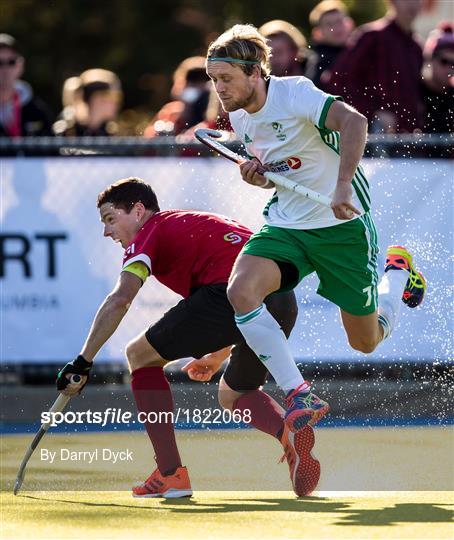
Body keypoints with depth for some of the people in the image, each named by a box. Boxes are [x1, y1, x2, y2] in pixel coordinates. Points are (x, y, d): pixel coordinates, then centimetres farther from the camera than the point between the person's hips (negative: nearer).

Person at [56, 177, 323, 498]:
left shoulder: (150, 233, 12)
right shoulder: (197, 223, 36)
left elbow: (120, 300, -4)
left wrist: (83, 363, -5)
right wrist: (219, 356, 42)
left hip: (228, 293, -8)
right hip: (283, 301, 8)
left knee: (140, 355, 11)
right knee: (232, 395, 29)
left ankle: (171, 475, 6)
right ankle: (289, 430, -3)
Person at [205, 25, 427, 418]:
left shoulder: (295, 93, -21)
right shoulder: (240, 118, 3)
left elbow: (353, 120, -36)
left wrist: (343, 185, -47)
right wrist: (258, 176, -4)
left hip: (342, 224, -6)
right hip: (285, 225, 6)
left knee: (366, 342, 7)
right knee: (241, 290, -25)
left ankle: (398, 272, 39)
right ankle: (298, 396, -17)